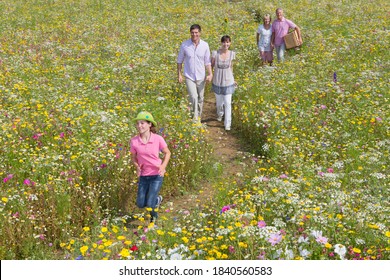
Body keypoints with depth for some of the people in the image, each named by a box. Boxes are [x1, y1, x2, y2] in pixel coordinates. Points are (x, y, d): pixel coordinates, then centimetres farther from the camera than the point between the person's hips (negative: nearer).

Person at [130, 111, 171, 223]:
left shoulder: (158, 139, -14)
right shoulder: (134, 141, -10)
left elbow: (167, 153, 1)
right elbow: (133, 157, 6)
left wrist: (163, 166, -14)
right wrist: (137, 166, -14)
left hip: (157, 175, -3)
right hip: (143, 176, 3)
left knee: (150, 204, -9)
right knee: (140, 204, 5)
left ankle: (154, 217, 27)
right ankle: (157, 199, 37)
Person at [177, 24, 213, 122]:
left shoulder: (205, 45, -4)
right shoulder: (184, 45, -8)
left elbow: (207, 62, 3)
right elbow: (180, 61, 3)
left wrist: (210, 74, -8)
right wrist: (179, 74, 0)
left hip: (201, 77, 2)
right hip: (189, 77, -2)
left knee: (200, 99, 12)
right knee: (193, 97, -17)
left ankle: (199, 117, 29)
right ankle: (194, 118, -7)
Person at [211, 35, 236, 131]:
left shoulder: (232, 54, -6)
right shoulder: (215, 53, -14)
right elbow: (211, 66, -3)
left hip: (228, 82, 0)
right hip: (217, 82, 0)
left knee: (227, 103, -4)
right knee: (219, 102, 16)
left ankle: (227, 124, 7)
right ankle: (220, 114, 49)